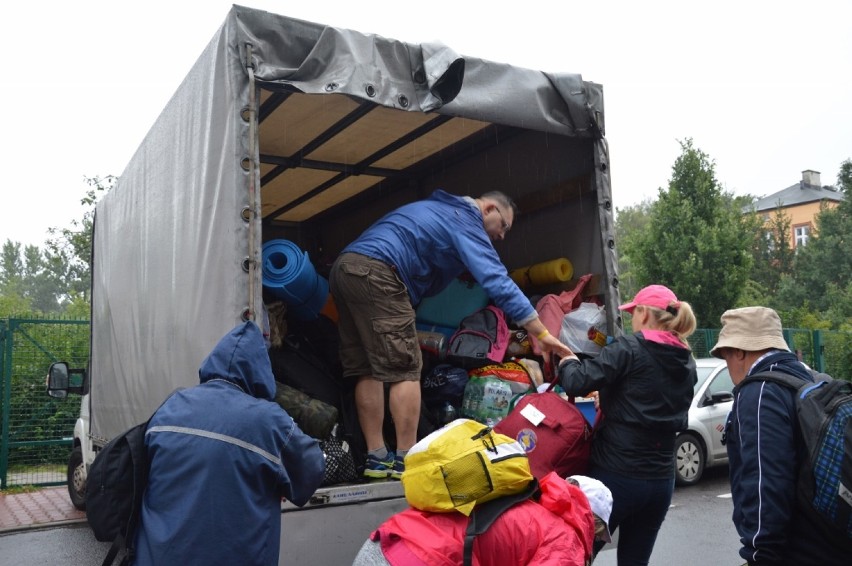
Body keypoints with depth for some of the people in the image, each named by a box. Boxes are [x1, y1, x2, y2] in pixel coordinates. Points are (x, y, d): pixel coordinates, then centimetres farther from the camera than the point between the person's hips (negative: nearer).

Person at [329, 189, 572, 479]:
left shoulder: (439, 209, 30)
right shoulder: (465, 220, 0)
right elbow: (498, 281, -9)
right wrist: (542, 333, -8)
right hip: (374, 272, -10)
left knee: (368, 370, 9)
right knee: (404, 369, -5)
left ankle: (377, 459, 11)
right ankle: (406, 459, -3)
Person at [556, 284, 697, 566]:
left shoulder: (630, 349, -11)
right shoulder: (687, 363, 10)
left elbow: (577, 382, -20)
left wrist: (568, 363, 3)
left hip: (616, 474, -7)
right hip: (660, 479, 7)